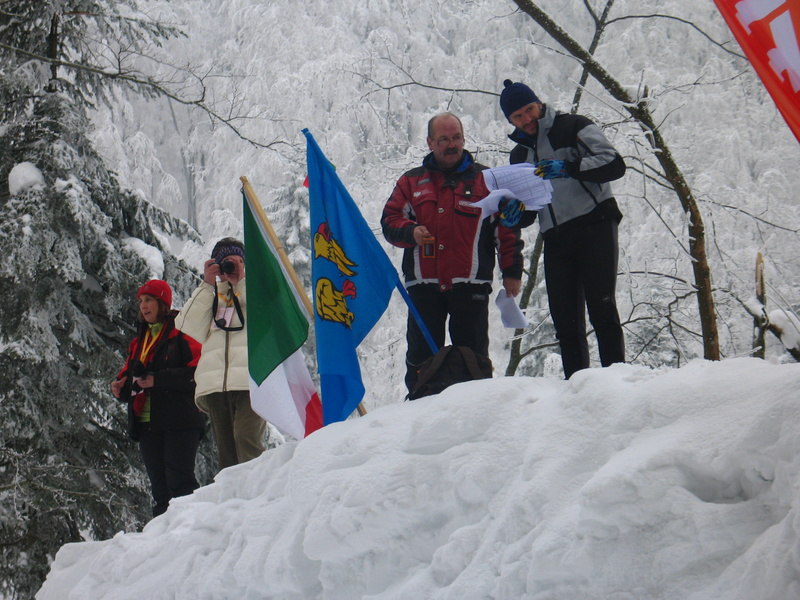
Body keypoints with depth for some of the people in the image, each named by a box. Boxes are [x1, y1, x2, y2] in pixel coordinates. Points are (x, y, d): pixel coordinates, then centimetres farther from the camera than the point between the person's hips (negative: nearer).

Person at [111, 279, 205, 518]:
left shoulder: (182, 332, -2)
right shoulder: (140, 341, 22)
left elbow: (198, 371, -13)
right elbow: (129, 373, 24)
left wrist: (158, 380, -17)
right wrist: (121, 387, 0)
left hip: (180, 421, -7)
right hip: (147, 424, 7)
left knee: (179, 483, -13)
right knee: (159, 488, 6)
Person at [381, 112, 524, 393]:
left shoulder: (486, 180, 10)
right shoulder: (411, 182, 14)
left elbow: (506, 228, 8)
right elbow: (389, 222, 11)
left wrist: (511, 271, 1)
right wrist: (411, 232, -11)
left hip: (470, 284, -1)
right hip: (423, 284, 1)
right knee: (421, 356, 4)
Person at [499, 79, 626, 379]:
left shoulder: (572, 127, 4)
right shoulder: (520, 154, 22)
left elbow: (614, 163, -9)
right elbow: (527, 214, 24)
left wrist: (569, 168, -21)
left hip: (594, 225, -6)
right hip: (556, 240, 6)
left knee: (601, 307, -13)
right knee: (565, 319, 1)